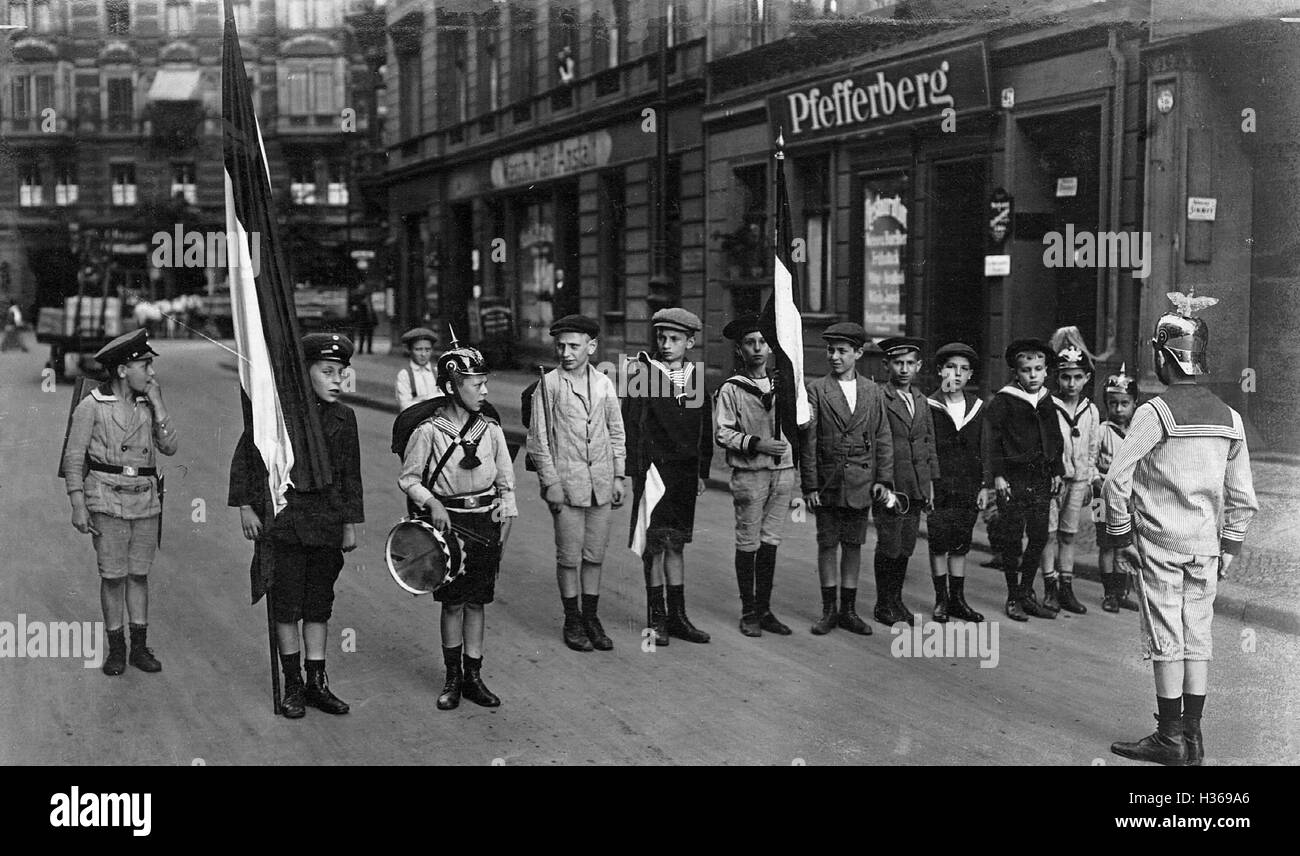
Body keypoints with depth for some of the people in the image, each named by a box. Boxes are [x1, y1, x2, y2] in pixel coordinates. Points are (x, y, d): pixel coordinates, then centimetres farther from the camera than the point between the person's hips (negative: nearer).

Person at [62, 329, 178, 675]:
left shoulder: (148, 403, 8)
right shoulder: (92, 405, -4)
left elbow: (169, 446, -1)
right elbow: (73, 457, -3)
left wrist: (157, 403, -6)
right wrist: (78, 505, -9)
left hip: (146, 498, 4)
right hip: (106, 498, -4)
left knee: (139, 574, 8)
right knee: (113, 576, -2)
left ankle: (140, 647, 15)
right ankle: (116, 649, 10)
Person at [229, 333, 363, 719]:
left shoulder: (343, 418, 5)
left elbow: (351, 476, 11)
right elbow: (244, 459, 2)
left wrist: (350, 524, 9)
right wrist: (245, 507, -5)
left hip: (326, 526, 3)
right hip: (282, 523, -3)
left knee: (320, 606, 9)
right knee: (286, 606, 2)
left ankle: (317, 683, 18)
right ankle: (293, 686, 13)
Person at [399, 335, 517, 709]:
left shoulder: (491, 430, 2)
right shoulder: (428, 431, -9)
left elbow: (506, 481, 10)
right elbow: (408, 478, -1)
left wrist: (504, 517, 3)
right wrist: (432, 503, -15)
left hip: (485, 522, 3)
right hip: (447, 522, -3)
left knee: (477, 601, 7)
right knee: (452, 602, 3)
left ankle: (473, 676, 17)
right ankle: (453, 678, 16)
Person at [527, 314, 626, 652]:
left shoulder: (604, 384, 8)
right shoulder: (547, 384, -4)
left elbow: (617, 432, 14)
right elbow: (537, 437, -4)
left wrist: (618, 476, 8)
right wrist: (550, 482, -9)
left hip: (600, 484, 3)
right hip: (566, 483, -3)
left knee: (595, 554, 8)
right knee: (569, 556, 1)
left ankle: (591, 618, 20)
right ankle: (572, 621, 14)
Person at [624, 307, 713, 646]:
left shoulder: (696, 377, 8)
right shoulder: (642, 373, -6)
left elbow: (705, 430, 13)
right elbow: (631, 427, -6)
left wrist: (702, 472, 9)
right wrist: (637, 474, -10)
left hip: (685, 474, 4)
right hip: (653, 470, -4)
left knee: (676, 544, 11)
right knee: (654, 545, 1)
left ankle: (677, 616, 16)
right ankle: (657, 618, 8)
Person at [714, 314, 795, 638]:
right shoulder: (731, 389, -3)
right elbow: (723, 434, -7)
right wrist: (756, 444, -17)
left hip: (783, 473, 4)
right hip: (749, 474, -4)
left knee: (770, 543, 8)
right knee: (748, 544, 1)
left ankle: (764, 609, 17)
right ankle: (749, 613, 10)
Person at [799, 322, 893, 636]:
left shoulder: (873, 392, 6)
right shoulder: (816, 390, -2)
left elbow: (883, 439, 8)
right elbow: (807, 441, -3)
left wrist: (883, 478, -1)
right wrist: (810, 485, -8)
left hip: (861, 484, 2)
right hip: (827, 483, -2)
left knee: (853, 545, 7)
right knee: (827, 544, 4)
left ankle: (848, 610, 16)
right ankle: (829, 611, 13)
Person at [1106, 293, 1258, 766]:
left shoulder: (1154, 412, -12)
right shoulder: (1229, 417, 5)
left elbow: (1117, 480, -14)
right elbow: (1242, 494, 8)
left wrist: (1121, 532, -2)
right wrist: (1229, 546, 15)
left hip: (1159, 541, -5)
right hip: (1206, 545, 5)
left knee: (1166, 640, 2)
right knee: (1198, 638, 11)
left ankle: (1169, 739, 8)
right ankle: (1193, 738, 16)